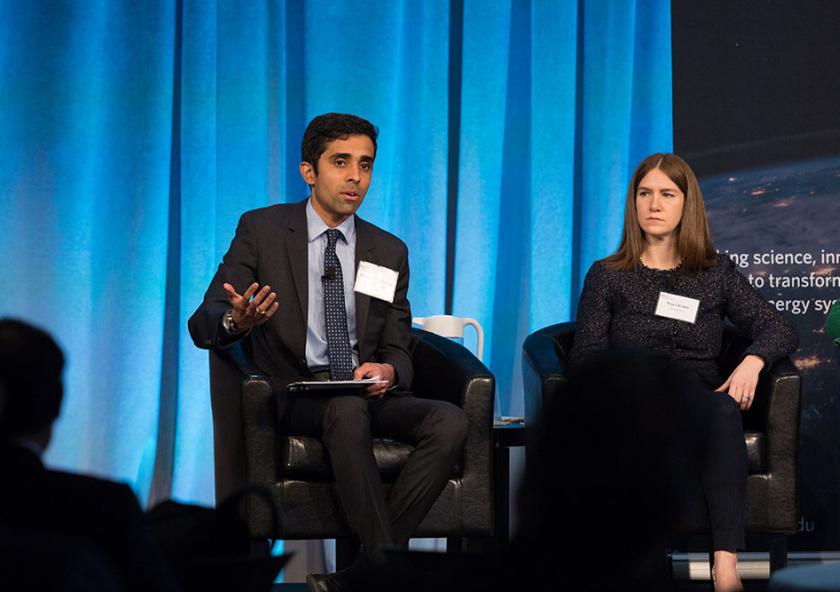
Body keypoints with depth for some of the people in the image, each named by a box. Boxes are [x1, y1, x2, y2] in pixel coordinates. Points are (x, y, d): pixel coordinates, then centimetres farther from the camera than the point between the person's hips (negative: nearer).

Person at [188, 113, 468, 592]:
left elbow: (398, 351, 13)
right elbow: (203, 325, -2)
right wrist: (238, 322, -28)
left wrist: (387, 370, -13)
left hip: (369, 395, 4)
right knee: (347, 409, -38)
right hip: (296, 394, -4)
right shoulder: (261, 230, 3)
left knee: (451, 422, -26)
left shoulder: (389, 252, 13)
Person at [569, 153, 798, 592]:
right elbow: (586, 358, 8)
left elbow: (780, 329, 12)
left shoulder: (716, 273, 20)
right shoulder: (606, 276, 18)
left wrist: (753, 360, -12)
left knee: (723, 409, -38)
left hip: (701, 412, 2)